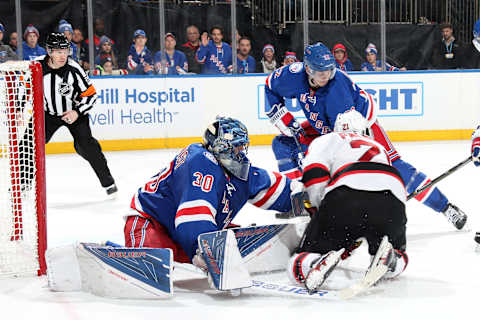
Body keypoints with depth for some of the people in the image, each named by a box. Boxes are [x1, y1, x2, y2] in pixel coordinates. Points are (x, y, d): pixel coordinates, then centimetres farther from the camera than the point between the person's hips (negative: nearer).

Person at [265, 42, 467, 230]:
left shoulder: (337, 86, -37)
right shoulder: (296, 75, -24)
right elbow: (271, 88, -4)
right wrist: (289, 125, -11)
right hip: (323, 127, 6)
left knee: (392, 166, -17)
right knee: (283, 144, -6)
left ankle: (444, 206, -12)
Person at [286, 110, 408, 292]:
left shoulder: (326, 140, 27)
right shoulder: (379, 148, 42)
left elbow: (314, 175, 6)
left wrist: (322, 211, 21)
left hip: (346, 197, -3)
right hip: (392, 200, 3)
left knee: (298, 266, 6)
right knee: (398, 256, 31)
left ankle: (320, 262, -28)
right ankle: (388, 258, -4)